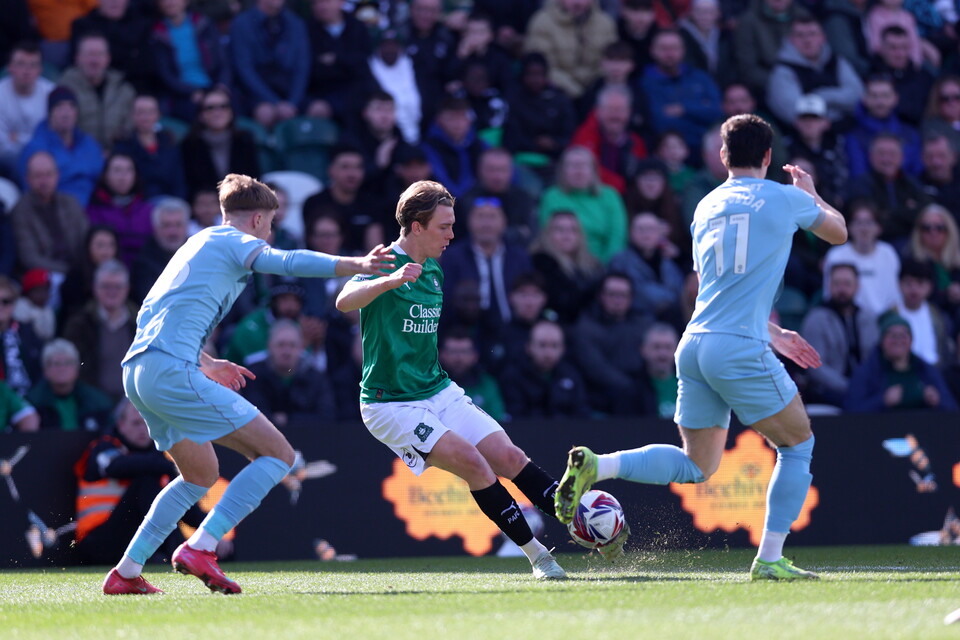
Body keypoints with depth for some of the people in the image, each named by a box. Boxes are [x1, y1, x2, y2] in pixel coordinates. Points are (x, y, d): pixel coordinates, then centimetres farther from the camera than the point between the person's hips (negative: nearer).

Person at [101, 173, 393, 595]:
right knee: (277, 454, -8)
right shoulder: (233, 241, 3)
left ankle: (125, 573, 20)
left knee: (200, 474, 26)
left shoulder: (197, 244, 29)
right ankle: (200, 548, -18)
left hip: (136, 371, 10)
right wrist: (355, 266, -17)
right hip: (172, 370, -10)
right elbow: (285, 261, -17)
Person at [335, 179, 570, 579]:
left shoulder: (433, 271, 11)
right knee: (471, 461, -21)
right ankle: (537, 555, -15)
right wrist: (390, 280, -52)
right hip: (392, 405, -7)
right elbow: (345, 302, -36)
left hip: (438, 392, 7)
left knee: (509, 457, -4)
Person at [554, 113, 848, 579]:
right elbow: (839, 232, 20)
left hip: (695, 344, 6)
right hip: (741, 349, -6)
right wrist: (810, 192, 37)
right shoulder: (783, 199, 0)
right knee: (798, 445, 11)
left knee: (696, 465, 14)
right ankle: (769, 560, 6)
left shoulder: (706, 208, 17)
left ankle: (596, 466, -4)